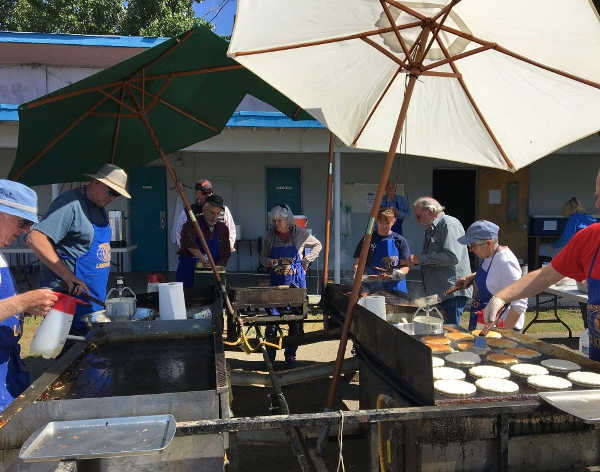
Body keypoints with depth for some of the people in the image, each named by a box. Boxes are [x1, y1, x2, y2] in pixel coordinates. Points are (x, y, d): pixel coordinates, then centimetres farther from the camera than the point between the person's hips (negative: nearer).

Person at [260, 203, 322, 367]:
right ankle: (270, 356, 8)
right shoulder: (269, 236, 1)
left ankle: (290, 355, 18)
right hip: (276, 281, 1)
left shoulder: (299, 233, -4)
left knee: (296, 319, 4)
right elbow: (263, 257, 10)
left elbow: (317, 245, 11)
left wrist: (306, 261, 2)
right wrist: (271, 262, -12)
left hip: (297, 280, -1)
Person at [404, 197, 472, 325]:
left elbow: (452, 257, -24)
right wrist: (415, 261, 10)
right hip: (436, 292, 10)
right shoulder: (431, 229, 18)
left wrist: (421, 259, -20)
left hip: (452, 292, -9)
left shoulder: (449, 224, -12)